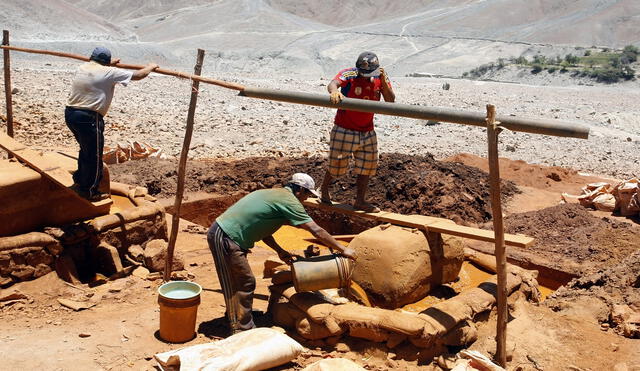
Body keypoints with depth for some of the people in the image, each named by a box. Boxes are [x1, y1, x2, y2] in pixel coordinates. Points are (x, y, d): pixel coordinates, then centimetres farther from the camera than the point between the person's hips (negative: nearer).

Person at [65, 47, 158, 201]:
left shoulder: (82, 68, 12)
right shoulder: (108, 73, -8)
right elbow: (137, 75, -1)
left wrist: (110, 64, 50)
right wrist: (150, 67, 17)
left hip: (70, 113, 8)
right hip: (88, 118, -8)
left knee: (85, 149, 27)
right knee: (94, 156, 6)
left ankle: (79, 181, 40)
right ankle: (90, 192, 16)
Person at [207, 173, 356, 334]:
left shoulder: (274, 194, 16)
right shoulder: (288, 200, -12)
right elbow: (317, 231, -14)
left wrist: (279, 251, 13)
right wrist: (343, 250, -7)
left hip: (220, 232, 10)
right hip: (225, 238, -10)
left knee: (242, 282, 18)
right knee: (242, 284, -1)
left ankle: (237, 320, 30)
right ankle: (242, 329, 7)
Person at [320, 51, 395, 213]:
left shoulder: (381, 78, -3)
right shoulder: (348, 74, -16)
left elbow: (390, 101, -10)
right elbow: (333, 83, -35)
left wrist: (383, 82, -26)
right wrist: (334, 91, -60)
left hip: (367, 131, 5)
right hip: (344, 129, -4)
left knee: (368, 165, 8)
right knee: (337, 163, 3)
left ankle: (360, 201, 21)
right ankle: (324, 190, 30)